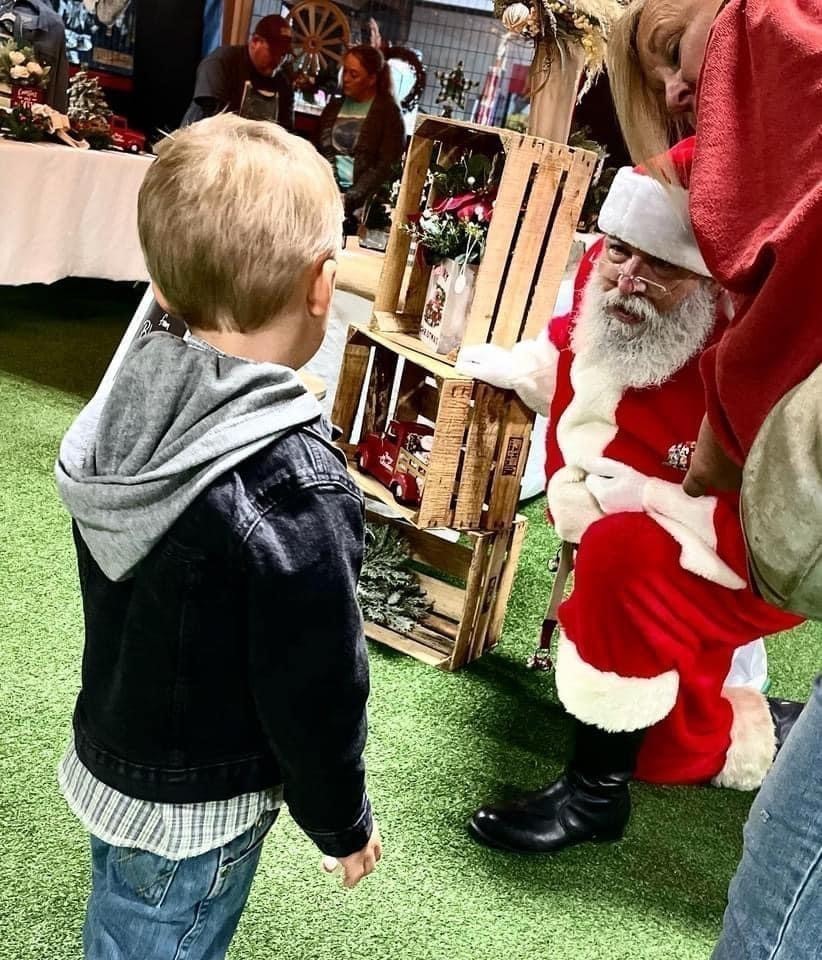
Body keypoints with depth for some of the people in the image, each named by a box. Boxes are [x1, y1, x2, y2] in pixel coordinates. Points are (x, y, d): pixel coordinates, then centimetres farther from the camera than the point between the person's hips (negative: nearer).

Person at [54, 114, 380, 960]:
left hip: (106, 760, 7)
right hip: (197, 810, -6)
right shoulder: (294, 488, -32)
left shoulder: (124, 408, -9)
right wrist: (344, 823, -5)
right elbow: (315, 689, -23)